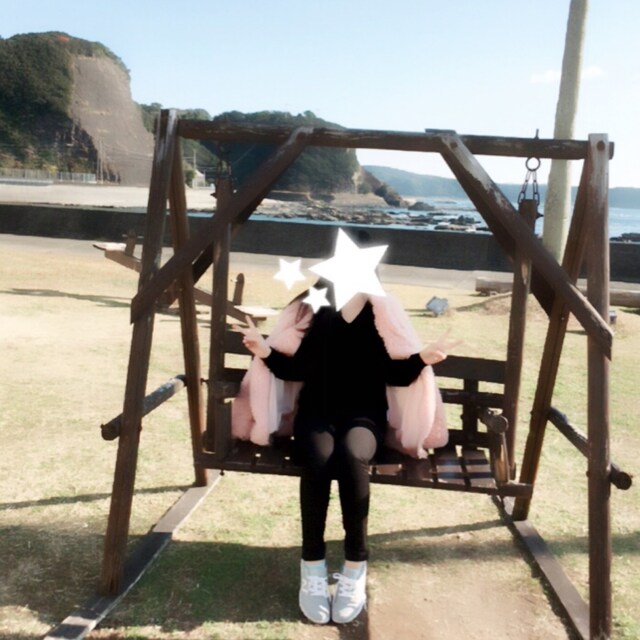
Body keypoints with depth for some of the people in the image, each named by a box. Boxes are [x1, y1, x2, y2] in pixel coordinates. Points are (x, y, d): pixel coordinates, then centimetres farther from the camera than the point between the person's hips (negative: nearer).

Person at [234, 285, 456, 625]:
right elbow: (297, 369, 4)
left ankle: (355, 566, -20)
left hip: (364, 413, -1)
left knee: (351, 457, -34)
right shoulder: (312, 309, 1)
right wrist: (266, 352, -12)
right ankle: (312, 565, -18)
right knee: (318, 460, -32)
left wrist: (422, 358, -17)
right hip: (316, 410, 1)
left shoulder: (381, 312, -1)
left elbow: (395, 375, 0)